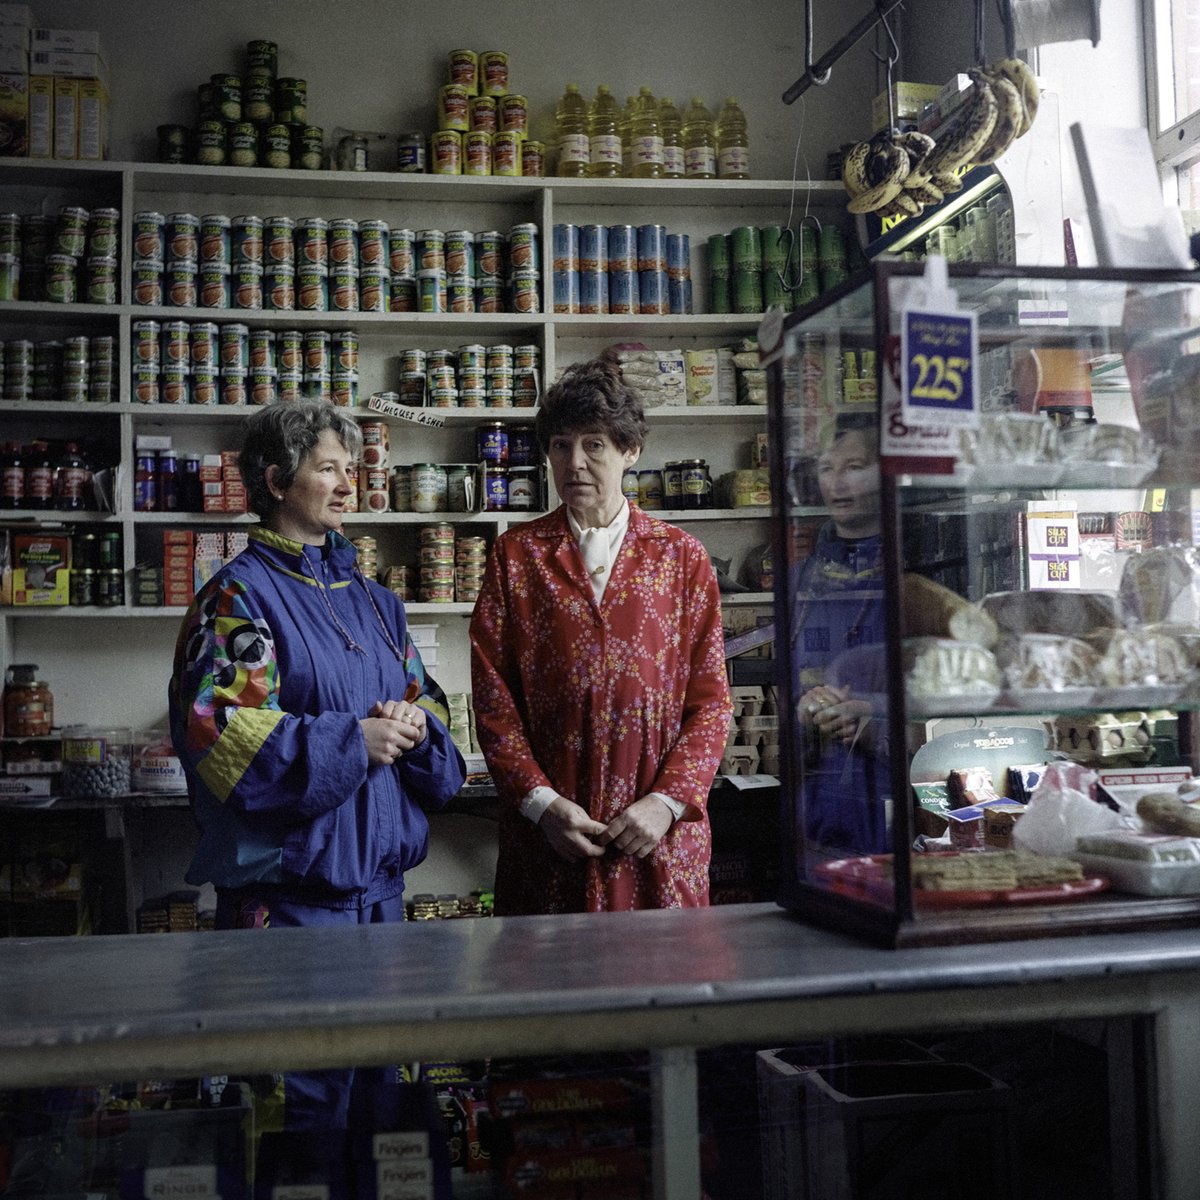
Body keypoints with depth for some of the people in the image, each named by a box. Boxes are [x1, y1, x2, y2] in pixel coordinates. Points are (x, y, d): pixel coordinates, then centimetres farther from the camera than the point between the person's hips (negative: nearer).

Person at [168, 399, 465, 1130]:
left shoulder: (371, 597, 14)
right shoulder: (241, 595, -8)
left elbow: (424, 698, 18)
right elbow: (218, 730, -18)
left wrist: (415, 726, -5)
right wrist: (349, 741, -18)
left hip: (379, 875, 7)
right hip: (289, 884, -7)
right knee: (304, 1091, 1)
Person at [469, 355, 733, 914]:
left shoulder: (682, 556, 7)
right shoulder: (516, 553, 7)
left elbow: (710, 700, 4)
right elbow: (493, 697, 2)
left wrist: (667, 800, -8)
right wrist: (542, 802, -8)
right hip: (545, 835, 0)